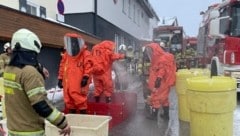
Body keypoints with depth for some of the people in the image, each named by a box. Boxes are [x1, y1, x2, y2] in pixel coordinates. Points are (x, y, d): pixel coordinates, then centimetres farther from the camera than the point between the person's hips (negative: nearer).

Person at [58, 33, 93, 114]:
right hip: (68, 83, 6)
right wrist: (60, 78, 15)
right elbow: (62, 67, 18)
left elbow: (88, 66, -9)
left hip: (80, 82, -6)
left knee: (80, 99, -6)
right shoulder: (66, 55, 14)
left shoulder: (85, 54, -3)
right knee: (69, 100, 12)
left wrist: (86, 77, -17)